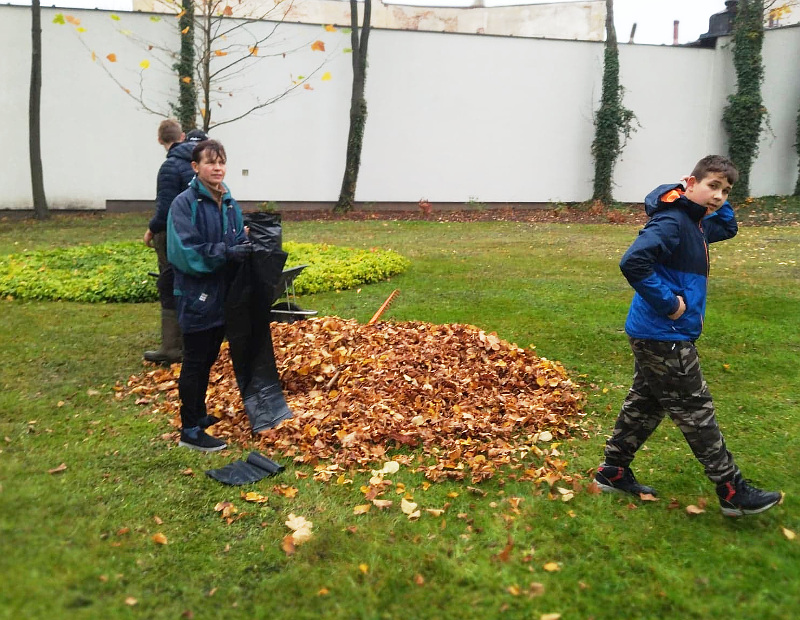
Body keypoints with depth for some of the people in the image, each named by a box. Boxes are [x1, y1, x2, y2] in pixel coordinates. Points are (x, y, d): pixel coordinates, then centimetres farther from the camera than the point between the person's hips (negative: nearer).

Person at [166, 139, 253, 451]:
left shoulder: (229, 203, 6)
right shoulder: (184, 203, -13)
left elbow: (238, 242, 11)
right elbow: (186, 251, -20)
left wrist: (245, 247, -11)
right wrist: (225, 252, -27)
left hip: (223, 294, 7)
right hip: (196, 296, -6)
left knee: (208, 358, 17)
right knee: (195, 361, 1)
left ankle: (199, 416, 32)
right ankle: (190, 431, 12)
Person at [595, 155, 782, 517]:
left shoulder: (694, 222, 12)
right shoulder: (671, 222, -20)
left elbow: (728, 228, 31)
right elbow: (633, 262, -33)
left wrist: (716, 203, 13)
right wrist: (667, 303, -25)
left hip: (654, 336, 10)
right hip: (664, 337, -10)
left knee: (645, 404, 16)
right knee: (696, 412, 1)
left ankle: (612, 471, 27)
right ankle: (733, 493, 13)